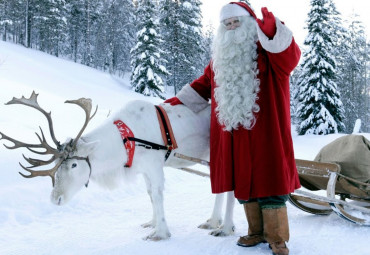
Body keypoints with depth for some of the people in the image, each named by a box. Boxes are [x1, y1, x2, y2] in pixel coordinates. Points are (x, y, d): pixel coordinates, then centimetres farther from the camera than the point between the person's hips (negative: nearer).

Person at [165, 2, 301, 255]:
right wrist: (179, 101, 20)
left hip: (265, 134, -5)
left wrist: (272, 31, -39)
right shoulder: (220, 59, 18)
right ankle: (257, 232, 24)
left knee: (269, 185, -2)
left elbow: (290, 56, -22)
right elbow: (203, 85, 26)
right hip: (235, 138, 6)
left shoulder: (267, 52, -1)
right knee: (243, 185, 10)